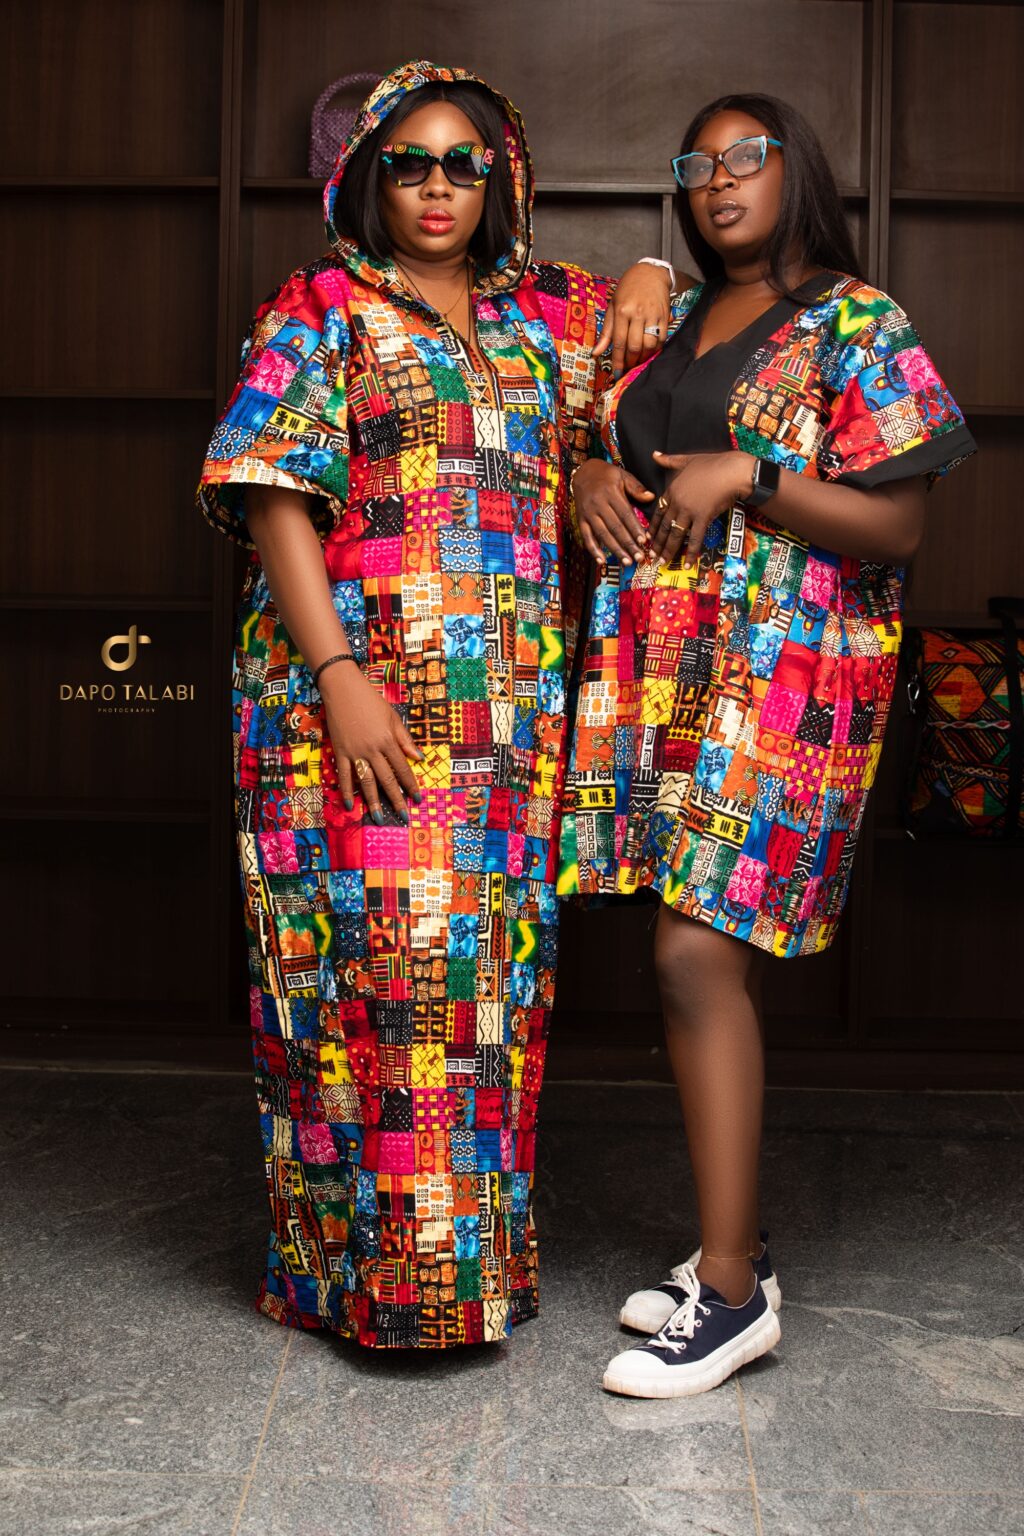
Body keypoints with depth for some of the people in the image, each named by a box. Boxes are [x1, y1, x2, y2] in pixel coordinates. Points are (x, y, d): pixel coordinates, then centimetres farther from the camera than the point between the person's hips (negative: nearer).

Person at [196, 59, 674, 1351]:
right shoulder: (320, 310, 3)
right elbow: (275, 495, -6)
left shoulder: (543, 315, 17)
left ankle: (480, 1248, 21)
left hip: (512, 710, 5)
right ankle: (374, 1265, 6)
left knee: (492, 966, 7)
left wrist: (649, 280, 11)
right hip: (361, 699, -4)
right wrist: (338, 675, -17)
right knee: (374, 960, -6)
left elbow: (645, 323, 36)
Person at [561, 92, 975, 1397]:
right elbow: (607, 447, 26)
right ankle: (731, 1244, 18)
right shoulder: (665, 326, 19)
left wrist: (746, 476, -15)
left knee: (698, 953, -14)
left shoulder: (858, 326, 0)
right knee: (695, 957, 6)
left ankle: (732, 1287, -5)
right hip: (655, 670, 6)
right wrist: (590, 477, 2)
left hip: (782, 677, -6)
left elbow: (895, 526, -6)